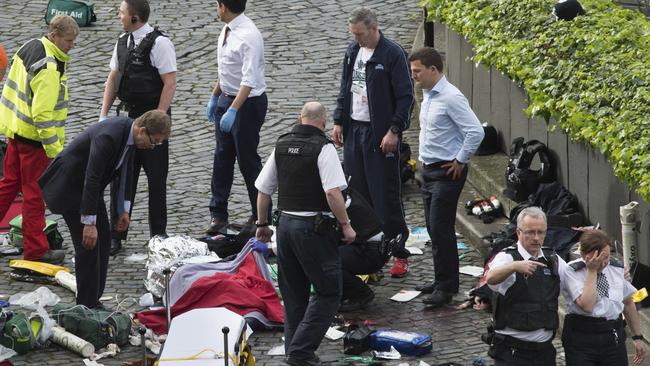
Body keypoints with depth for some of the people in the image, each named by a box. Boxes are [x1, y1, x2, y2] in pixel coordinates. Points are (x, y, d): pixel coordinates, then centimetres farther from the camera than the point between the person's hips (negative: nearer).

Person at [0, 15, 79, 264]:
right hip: (34, 139, -9)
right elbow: (43, 114, -28)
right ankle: (36, 250, 8)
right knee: (35, 194, 0)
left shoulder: (29, 48, 6)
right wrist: (55, 150, -23)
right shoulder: (49, 69, -25)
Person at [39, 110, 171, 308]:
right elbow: (92, 179, -33)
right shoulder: (108, 136, -34)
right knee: (88, 244, -11)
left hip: (88, 186, 10)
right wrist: (89, 223, -31)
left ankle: (93, 300, 18)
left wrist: (124, 210, 11)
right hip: (69, 186, -10)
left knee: (103, 240, 10)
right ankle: (86, 306, -4)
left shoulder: (130, 132, -5)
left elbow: (126, 171, 10)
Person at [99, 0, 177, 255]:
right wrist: (104, 115, 9)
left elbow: (170, 83, -16)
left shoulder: (159, 43, -14)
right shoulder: (123, 42, 9)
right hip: (130, 116, 7)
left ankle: (158, 235, 15)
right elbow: (113, 79, 16)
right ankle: (116, 236, 12)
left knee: (156, 179, 3)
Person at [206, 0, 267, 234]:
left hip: (247, 102, -9)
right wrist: (215, 97, 20)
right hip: (227, 99, 9)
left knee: (248, 161, 1)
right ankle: (218, 213, 19)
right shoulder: (227, 31, 4)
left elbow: (249, 80, -28)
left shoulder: (248, 36, -24)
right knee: (222, 158, 11)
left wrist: (233, 111, -32)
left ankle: (261, 216, 15)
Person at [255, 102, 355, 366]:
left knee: (293, 294, 16)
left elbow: (263, 190, 12)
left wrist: (262, 224, 23)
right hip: (314, 227, -7)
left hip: (286, 223, 7)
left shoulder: (281, 146, 9)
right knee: (328, 293, -1)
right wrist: (345, 225, -9)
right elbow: (333, 192, -19)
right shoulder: (323, 148, -11)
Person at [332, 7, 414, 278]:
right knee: (357, 194, 8)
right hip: (353, 131, 7)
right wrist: (338, 121, 12)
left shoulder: (392, 54, -12)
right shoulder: (353, 52, 10)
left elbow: (405, 97, -12)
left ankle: (400, 255, 2)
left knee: (387, 197, -5)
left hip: (381, 135, -7)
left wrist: (394, 131, -17)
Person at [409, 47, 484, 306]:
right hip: (429, 169, 9)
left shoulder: (451, 98, -18)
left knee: (441, 229, -9)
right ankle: (442, 281, 22)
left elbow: (476, 132, -23)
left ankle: (446, 287, -4)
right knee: (433, 229, 13)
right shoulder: (428, 95, 11)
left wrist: (460, 161, -15)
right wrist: (424, 158, 16)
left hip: (447, 173, -9)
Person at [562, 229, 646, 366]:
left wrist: (637, 337, 20)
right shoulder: (572, 271, -8)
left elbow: (628, 303, 19)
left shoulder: (618, 269, 8)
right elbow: (586, 306, -20)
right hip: (581, 339, -4)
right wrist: (592, 271, -16)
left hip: (614, 338, 4)